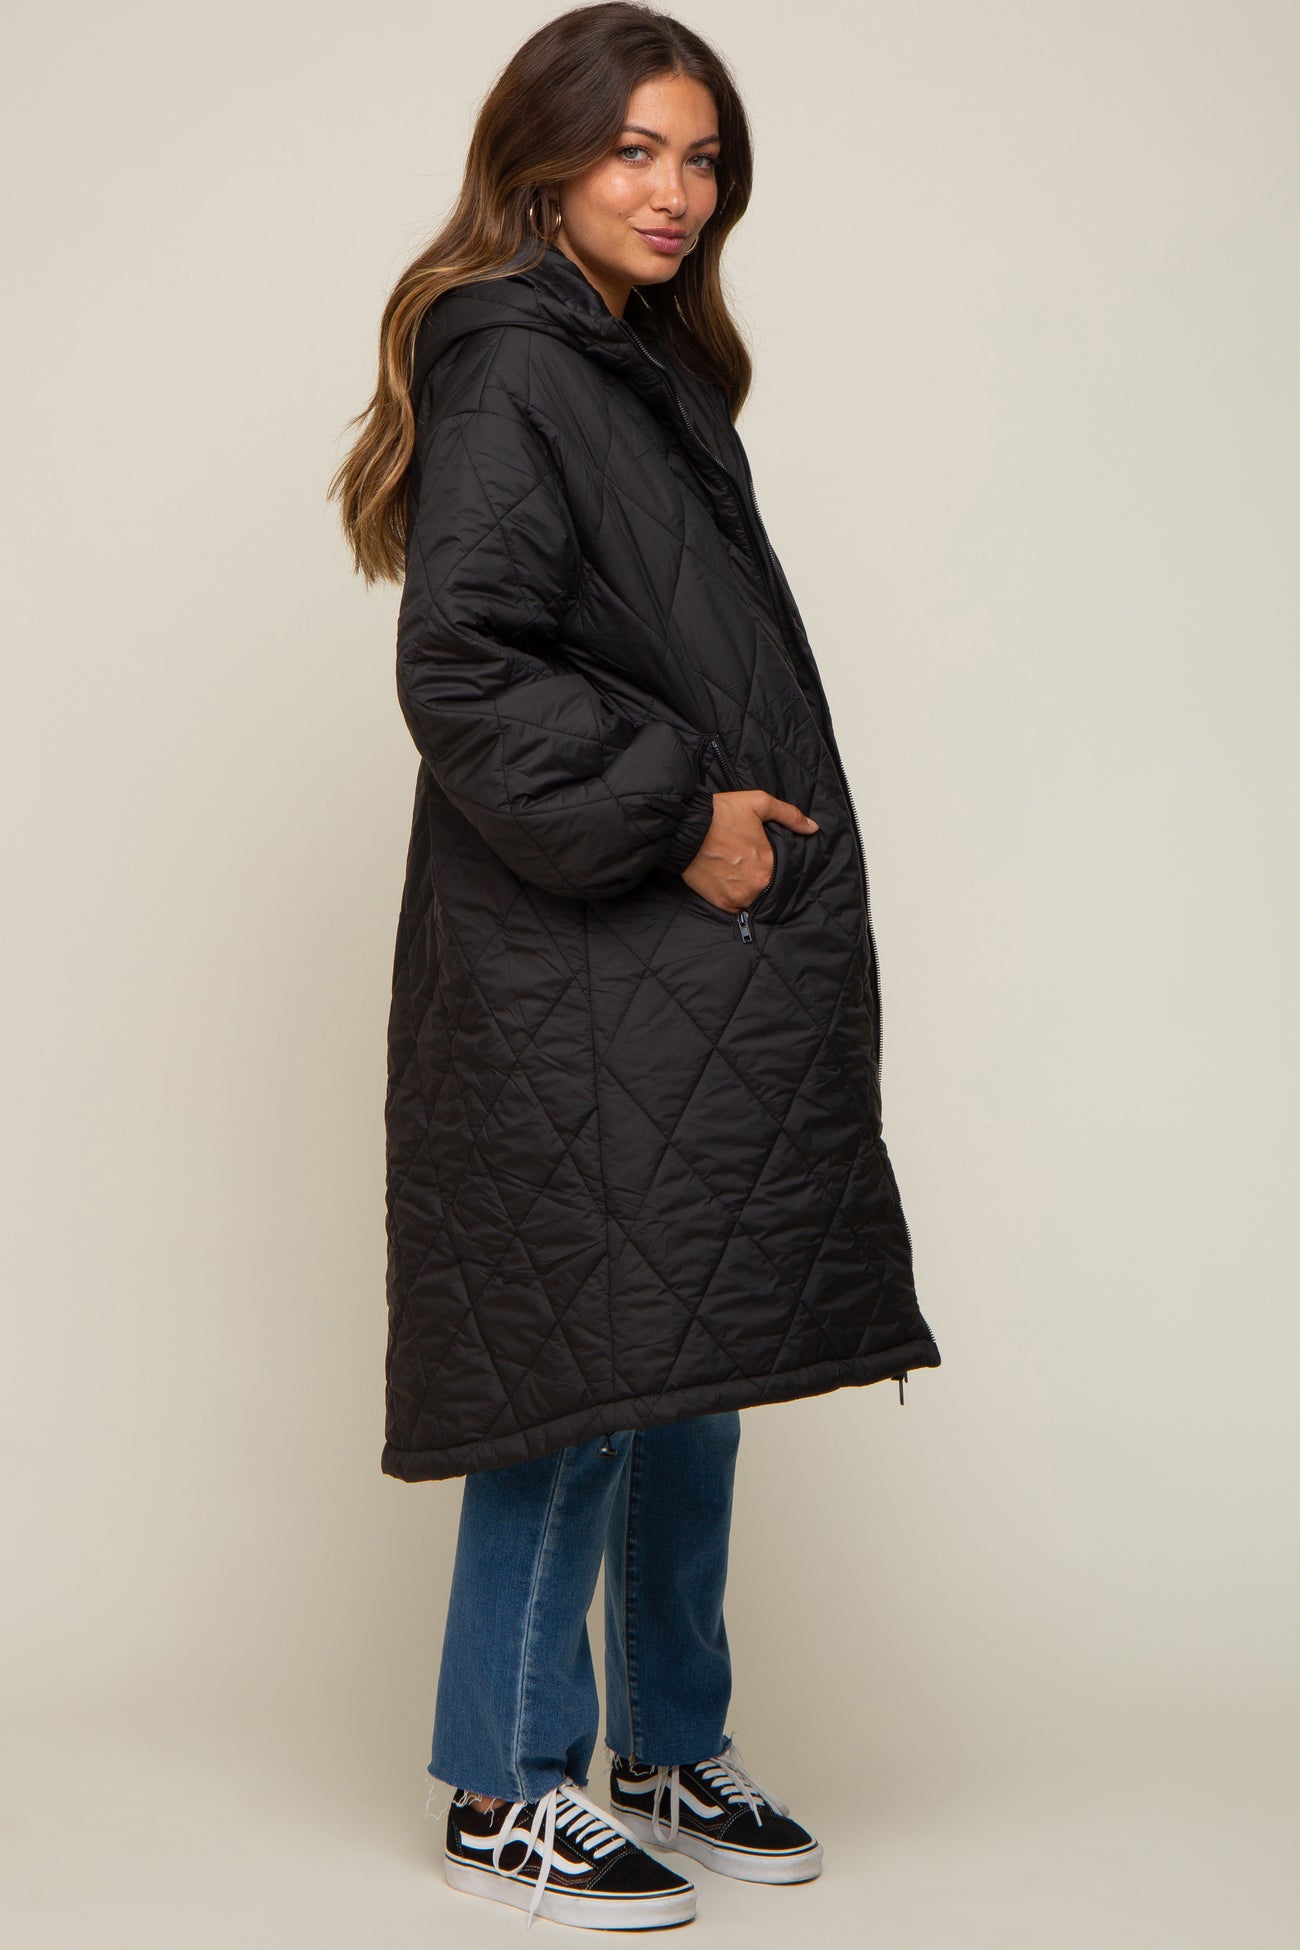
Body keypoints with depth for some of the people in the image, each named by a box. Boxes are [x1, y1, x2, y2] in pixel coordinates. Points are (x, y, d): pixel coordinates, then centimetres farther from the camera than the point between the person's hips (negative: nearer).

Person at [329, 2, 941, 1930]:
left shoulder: (655, 368, 18)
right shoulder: (505, 369, -11)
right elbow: (463, 670, -21)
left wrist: (744, 821, 14)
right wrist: (670, 816, -18)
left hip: (712, 966, 9)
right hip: (574, 975, -9)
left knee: (696, 1358, 13)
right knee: (592, 1354, -4)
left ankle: (671, 1747, 25)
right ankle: (506, 1787, 11)